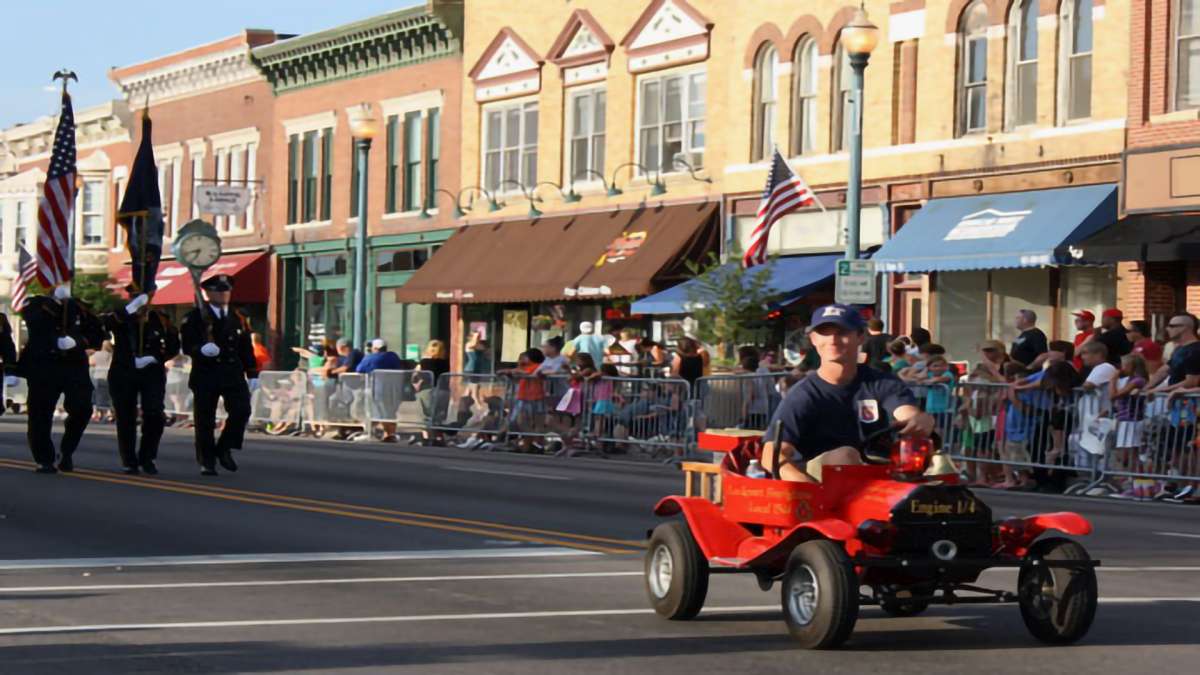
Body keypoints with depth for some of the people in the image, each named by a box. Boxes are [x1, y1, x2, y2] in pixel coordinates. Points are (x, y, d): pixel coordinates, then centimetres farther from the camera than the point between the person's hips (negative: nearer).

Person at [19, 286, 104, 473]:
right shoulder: (35, 304, 6)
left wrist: (79, 342, -8)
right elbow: (34, 321, -15)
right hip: (43, 367, -2)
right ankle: (44, 460, 8)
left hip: (74, 365, 2)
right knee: (40, 412, -3)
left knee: (82, 408, -11)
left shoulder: (78, 308, 11)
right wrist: (52, 302, -20)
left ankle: (66, 451, 11)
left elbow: (98, 334, 10)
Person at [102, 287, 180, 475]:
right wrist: (131, 309, -29)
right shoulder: (121, 317, 0)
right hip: (123, 374, 0)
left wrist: (153, 358, -7)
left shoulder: (160, 320, 5)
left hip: (152, 373, 1)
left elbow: (173, 347, 8)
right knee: (126, 418, 0)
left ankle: (147, 457, 6)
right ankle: (130, 462, 12)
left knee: (155, 414, -13)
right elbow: (103, 324, -22)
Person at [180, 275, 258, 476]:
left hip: (232, 374, 3)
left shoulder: (238, 318, 13)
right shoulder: (195, 318, -1)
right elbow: (187, 346, -7)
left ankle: (224, 448, 6)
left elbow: (246, 348, 15)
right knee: (205, 420, 1)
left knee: (241, 410, -14)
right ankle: (207, 462, 11)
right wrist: (201, 350, -28)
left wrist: (252, 374, 10)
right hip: (205, 375, -3)